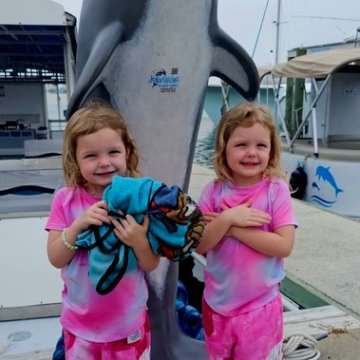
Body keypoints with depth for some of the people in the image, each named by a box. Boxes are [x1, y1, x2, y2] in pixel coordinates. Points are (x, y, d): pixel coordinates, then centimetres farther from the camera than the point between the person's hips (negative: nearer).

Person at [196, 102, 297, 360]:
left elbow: (284, 245, -18)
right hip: (217, 303, 3)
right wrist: (227, 219, -24)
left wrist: (233, 230, -22)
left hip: (260, 305, -3)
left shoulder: (276, 190, -13)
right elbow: (200, 245, -9)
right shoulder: (213, 192, -7)